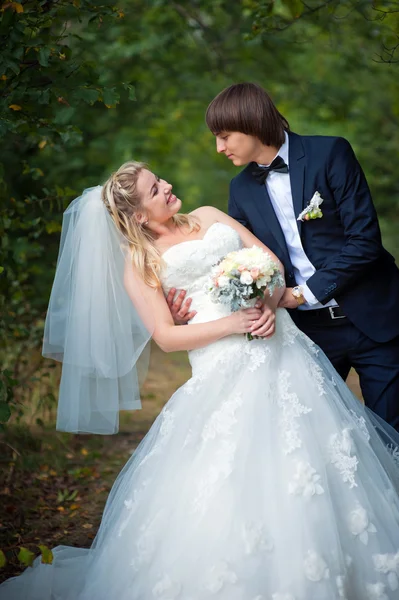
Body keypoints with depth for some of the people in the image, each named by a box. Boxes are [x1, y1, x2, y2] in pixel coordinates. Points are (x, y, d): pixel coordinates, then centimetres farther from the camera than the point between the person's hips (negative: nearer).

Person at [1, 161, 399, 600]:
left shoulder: (208, 216, 16)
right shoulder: (139, 265, 3)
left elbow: (272, 260, 11)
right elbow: (165, 336, -5)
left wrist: (271, 305, -10)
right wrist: (231, 324, -16)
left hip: (280, 345, 4)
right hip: (224, 365, -4)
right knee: (237, 478, -9)